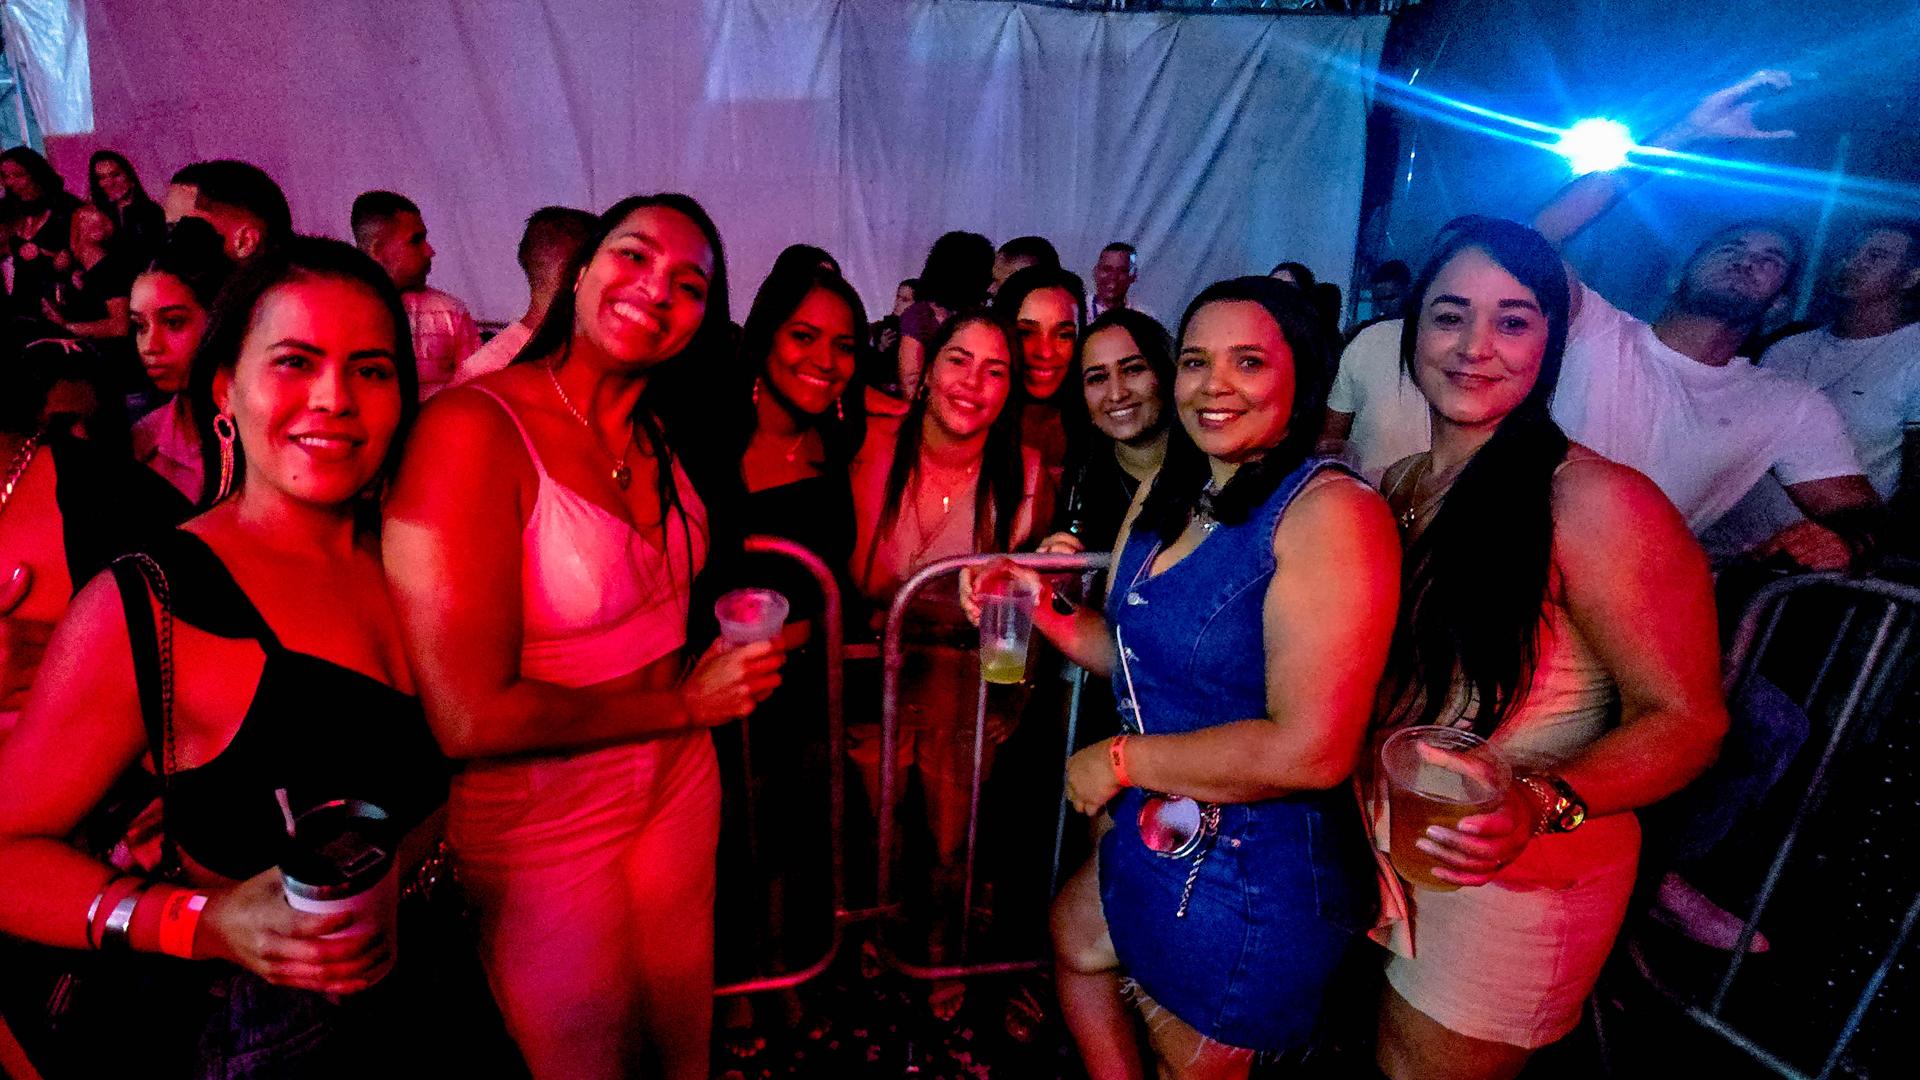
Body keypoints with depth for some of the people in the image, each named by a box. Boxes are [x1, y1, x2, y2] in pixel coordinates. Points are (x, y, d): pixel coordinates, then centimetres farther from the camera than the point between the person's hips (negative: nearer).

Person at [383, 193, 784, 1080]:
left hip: (678, 783, 6)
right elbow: (469, 716, -26)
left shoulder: (659, 436, -1)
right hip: (545, 824, -6)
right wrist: (688, 703, -17)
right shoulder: (471, 428, -23)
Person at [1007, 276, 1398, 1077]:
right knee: (1073, 940, 32)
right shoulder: (1168, 492, 1)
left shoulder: (1331, 511, -25)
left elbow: (1310, 751, -31)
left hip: (1254, 881, -8)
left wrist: (1123, 761, -21)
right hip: (1158, 835, 8)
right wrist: (1040, 612, -5)